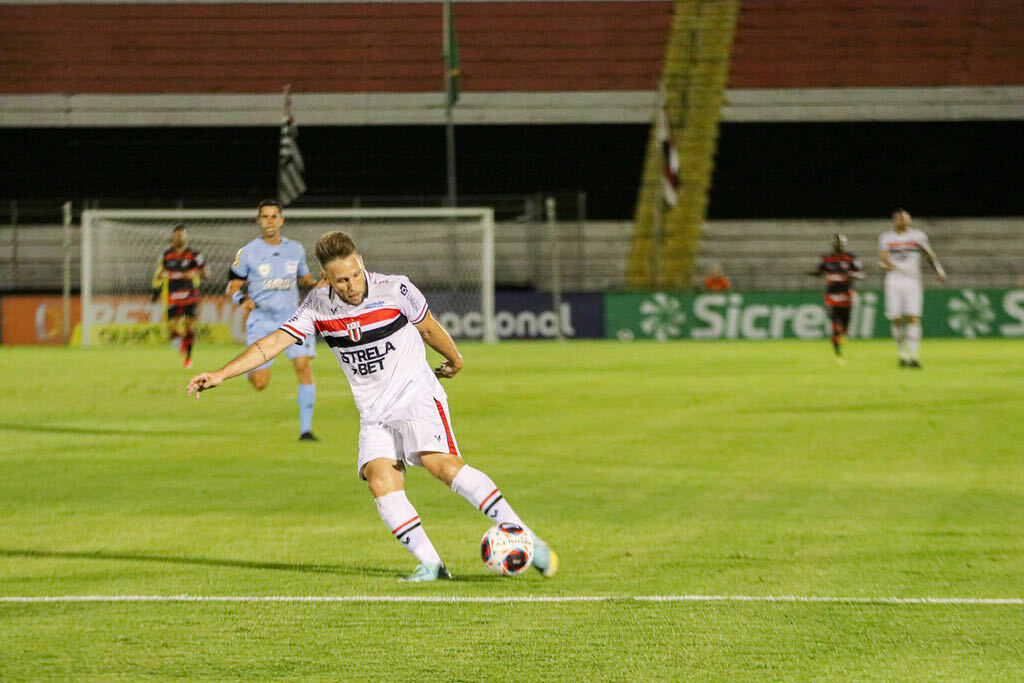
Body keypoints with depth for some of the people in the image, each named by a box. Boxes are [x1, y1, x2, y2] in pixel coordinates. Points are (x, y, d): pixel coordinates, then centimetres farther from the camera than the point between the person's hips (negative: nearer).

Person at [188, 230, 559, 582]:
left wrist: (454, 359, 24)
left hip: (417, 393, -4)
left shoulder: (395, 289, -10)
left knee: (441, 463, -25)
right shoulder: (318, 306, -2)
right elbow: (275, 341, -1)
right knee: (381, 482, -19)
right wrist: (221, 374, -7)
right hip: (374, 412, 4)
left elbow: (427, 327, 8)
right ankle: (430, 564, -14)